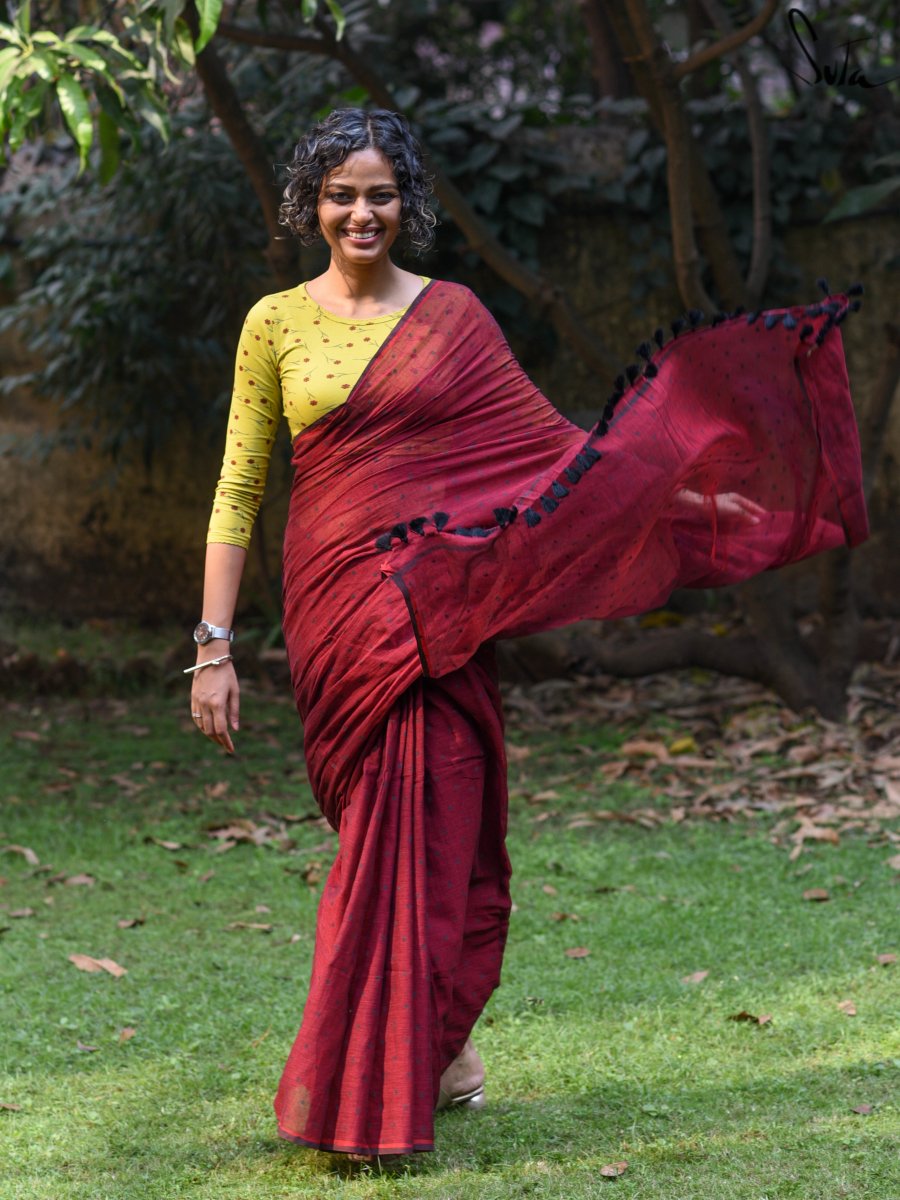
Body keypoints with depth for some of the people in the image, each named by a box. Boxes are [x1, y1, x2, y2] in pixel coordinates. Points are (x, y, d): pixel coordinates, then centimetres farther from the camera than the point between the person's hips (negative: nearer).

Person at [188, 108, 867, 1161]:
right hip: (335, 604, 0)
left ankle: (368, 1092, 3)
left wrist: (681, 494, 9)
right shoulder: (277, 323, 6)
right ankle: (440, 1050, 21)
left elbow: (546, 440, 12)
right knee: (397, 830, 2)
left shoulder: (452, 314, 7)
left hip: (436, 606, 0)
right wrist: (214, 644, 1)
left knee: (414, 828, -5)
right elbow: (238, 488, 5)